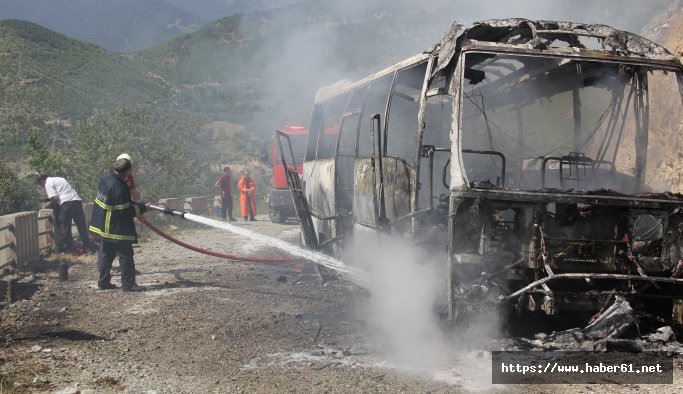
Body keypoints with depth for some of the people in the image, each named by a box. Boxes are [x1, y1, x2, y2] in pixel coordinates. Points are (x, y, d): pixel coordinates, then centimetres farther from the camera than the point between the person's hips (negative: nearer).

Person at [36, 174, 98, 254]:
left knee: (65, 227, 5)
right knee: (82, 226, 10)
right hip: (77, 200, 8)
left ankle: (69, 248, 9)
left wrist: (48, 205, 10)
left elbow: (55, 198, -7)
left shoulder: (48, 184, 5)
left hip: (66, 203, -8)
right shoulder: (59, 179, 30)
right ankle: (90, 247, 11)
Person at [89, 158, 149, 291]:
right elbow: (126, 212, -22)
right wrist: (142, 208, -9)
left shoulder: (104, 178, 1)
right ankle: (128, 284, 3)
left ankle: (103, 282, 24)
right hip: (117, 229, -9)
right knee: (125, 255, 0)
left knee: (106, 254, 17)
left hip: (103, 225, 9)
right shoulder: (119, 189, -27)